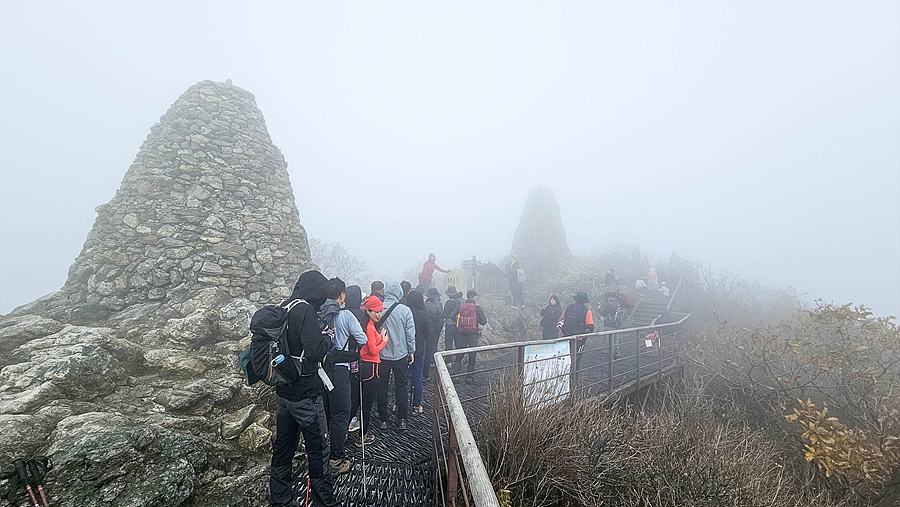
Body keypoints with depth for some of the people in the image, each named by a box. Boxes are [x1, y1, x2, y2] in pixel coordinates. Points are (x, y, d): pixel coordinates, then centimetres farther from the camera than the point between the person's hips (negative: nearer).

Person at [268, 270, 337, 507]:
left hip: (283, 392, 8)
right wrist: (327, 339, -10)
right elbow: (315, 352, -28)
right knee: (318, 446, 10)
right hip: (305, 394, -8)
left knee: (283, 444, 20)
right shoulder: (305, 311, -21)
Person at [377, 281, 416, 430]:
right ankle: (402, 419, 16)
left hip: (382, 354, 1)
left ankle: (383, 419, 20)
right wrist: (411, 351, 7)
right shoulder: (405, 310, -11)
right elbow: (410, 333, -5)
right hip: (401, 354, 0)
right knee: (402, 386, 11)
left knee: (382, 386, 12)